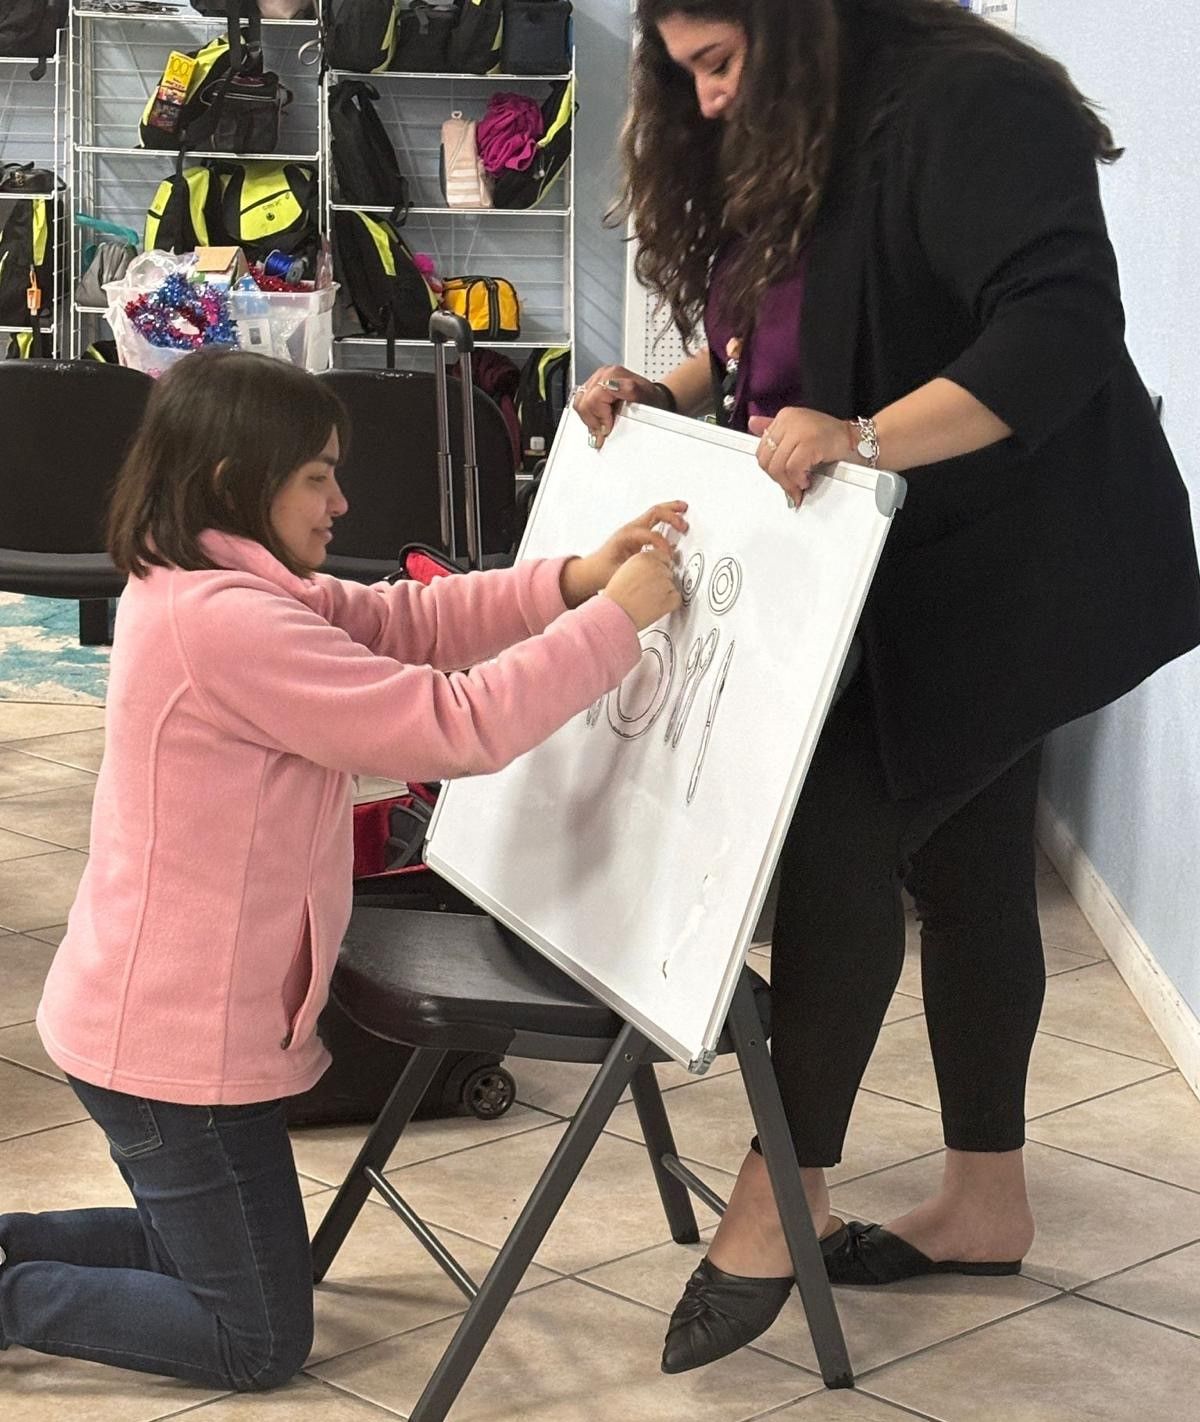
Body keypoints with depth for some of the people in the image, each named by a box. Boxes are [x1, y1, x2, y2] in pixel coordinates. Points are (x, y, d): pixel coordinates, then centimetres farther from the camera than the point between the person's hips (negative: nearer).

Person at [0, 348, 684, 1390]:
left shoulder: (192, 584, 5)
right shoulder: (228, 622, -27)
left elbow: (398, 620, 5)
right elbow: (456, 726, -27)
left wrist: (574, 581, -9)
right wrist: (618, 619, -19)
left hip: (143, 1017, 10)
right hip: (181, 1047, -10)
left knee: (203, 1253, 28)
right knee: (260, 1343, 5)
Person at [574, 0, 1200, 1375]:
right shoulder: (779, 153, 9)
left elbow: (1060, 332, -29)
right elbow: (770, 340, 20)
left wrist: (866, 438, -40)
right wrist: (665, 394, 0)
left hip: (1012, 574, -9)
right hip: (909, 577, 9)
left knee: (840, 836, -15)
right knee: (961, 866, 13)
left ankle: (783, 1194, -4)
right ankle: (985, 1201, 24)